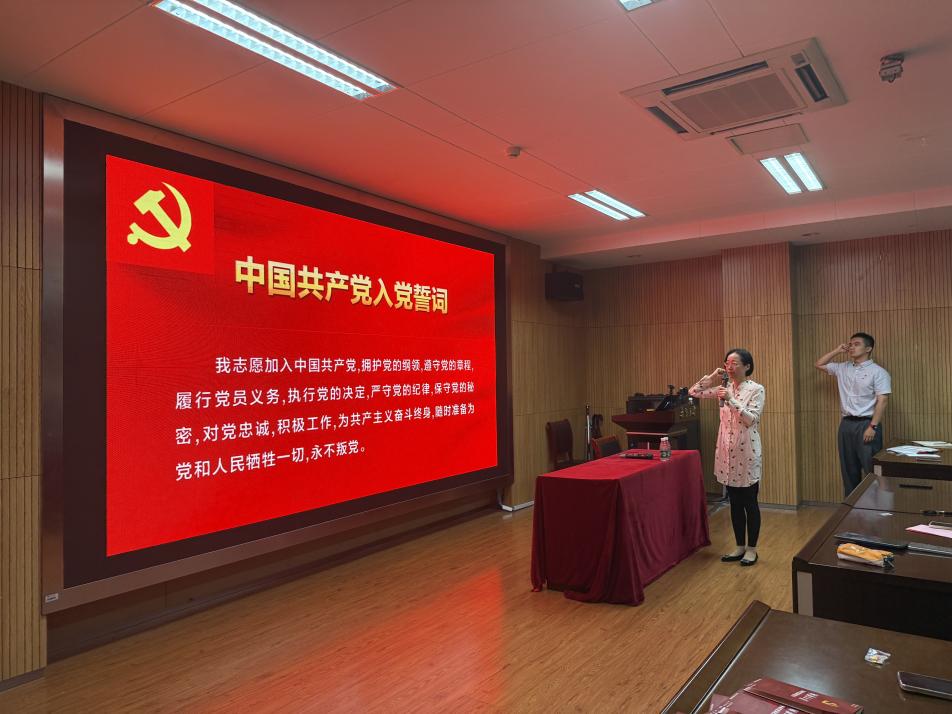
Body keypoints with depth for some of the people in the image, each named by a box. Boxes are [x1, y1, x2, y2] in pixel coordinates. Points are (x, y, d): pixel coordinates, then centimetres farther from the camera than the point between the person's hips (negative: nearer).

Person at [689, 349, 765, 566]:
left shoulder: (757, 389, -7)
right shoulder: (725, 387, 6)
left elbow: (751, 419, -18)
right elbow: (693, 392, 6)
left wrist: (731, 399, -25)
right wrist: (711, 377, -7)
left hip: (747, 452, -5)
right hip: (727, 451, 5)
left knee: (749, 502, 4)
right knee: (735, 502, 12)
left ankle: (751, 549, 17)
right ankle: (740, 546, 23)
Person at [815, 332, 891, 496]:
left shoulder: (878, 372, -6)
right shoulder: (843, 368, 11)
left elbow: (882, 401, -12)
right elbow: (818, 365, 17)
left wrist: (872, 427, -19)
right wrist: (837, 351, 9)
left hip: (866, 424, -6)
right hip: (846, 424, 6)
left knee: (871, 469, -2)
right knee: (848, 469, 12)